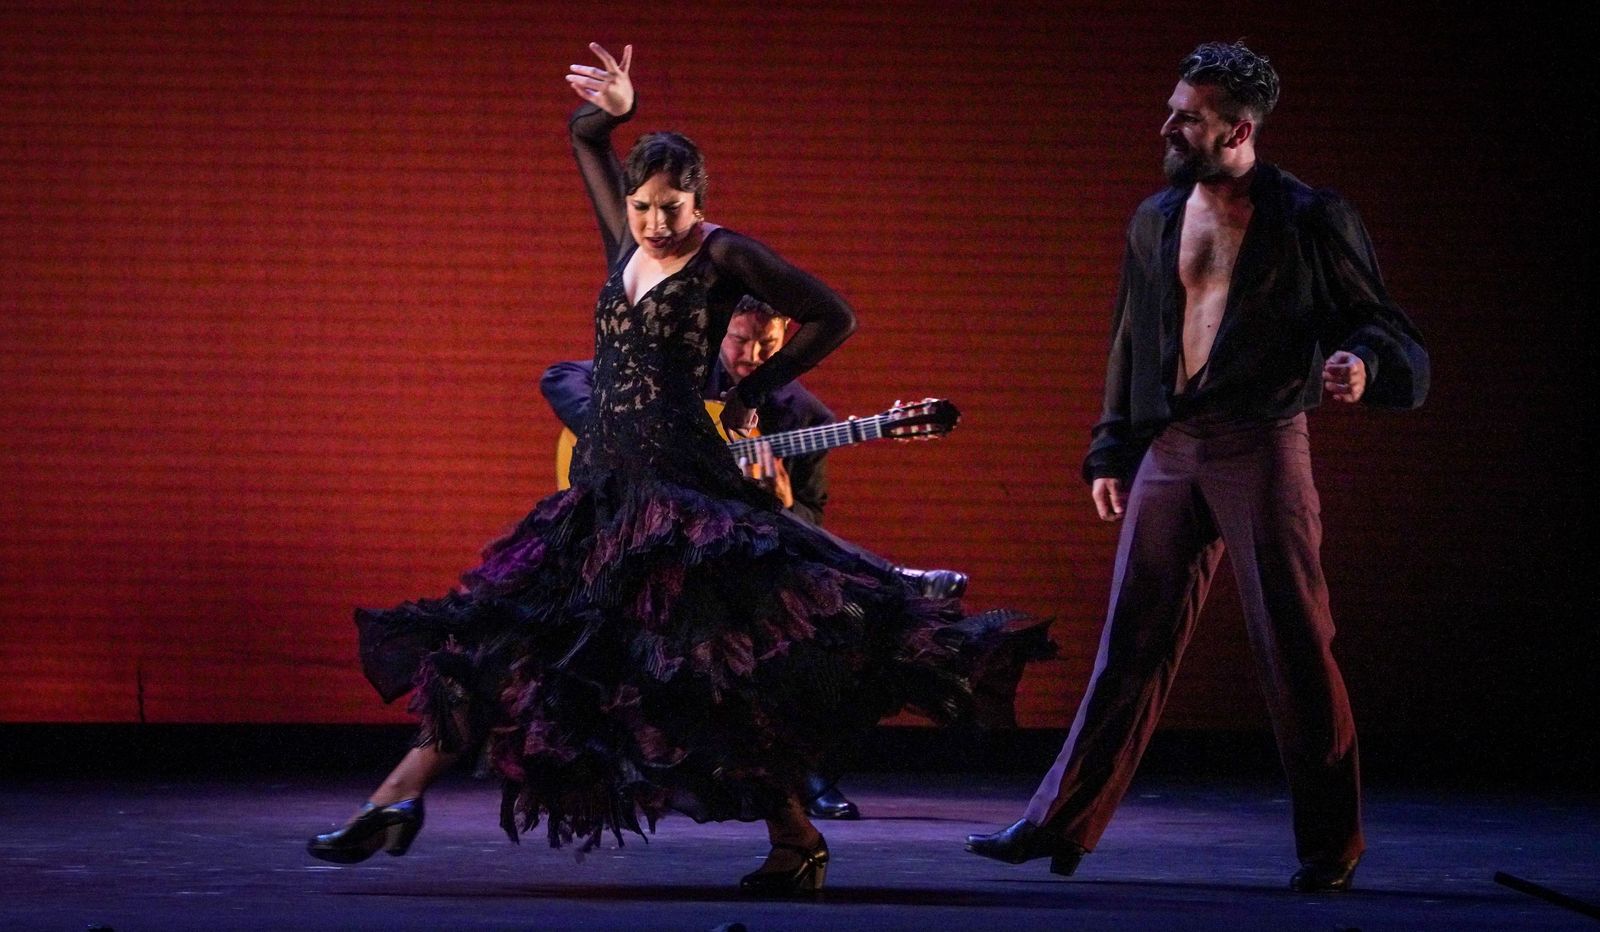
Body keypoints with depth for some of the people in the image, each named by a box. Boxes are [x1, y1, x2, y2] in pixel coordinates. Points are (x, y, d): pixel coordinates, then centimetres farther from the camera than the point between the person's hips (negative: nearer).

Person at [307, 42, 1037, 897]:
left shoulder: (722, 255, -6)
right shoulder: (626, 241, 12)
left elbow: (832, 316, -5)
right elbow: (583, 140, 25)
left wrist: (752, 393, -3)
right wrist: (610, 110, 4)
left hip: (685, 490, -7)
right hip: (603, 490, 7)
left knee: (718, 670, -12)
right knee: (500, 634, 6)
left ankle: (795, 842, -5)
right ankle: (401, 799, 10)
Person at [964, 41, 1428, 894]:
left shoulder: (1311, 221, -4)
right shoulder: (1155, 221, 13)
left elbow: (1379, 322, -2)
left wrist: (1361, 360, -25)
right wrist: (1111, 454, 18)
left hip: (1262, 447, -5)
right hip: (1170, 447, 5)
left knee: (1294, 644, -2)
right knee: (1130, 640, 7)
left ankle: (1329, 845, 9)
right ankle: (1062, 824, 10)